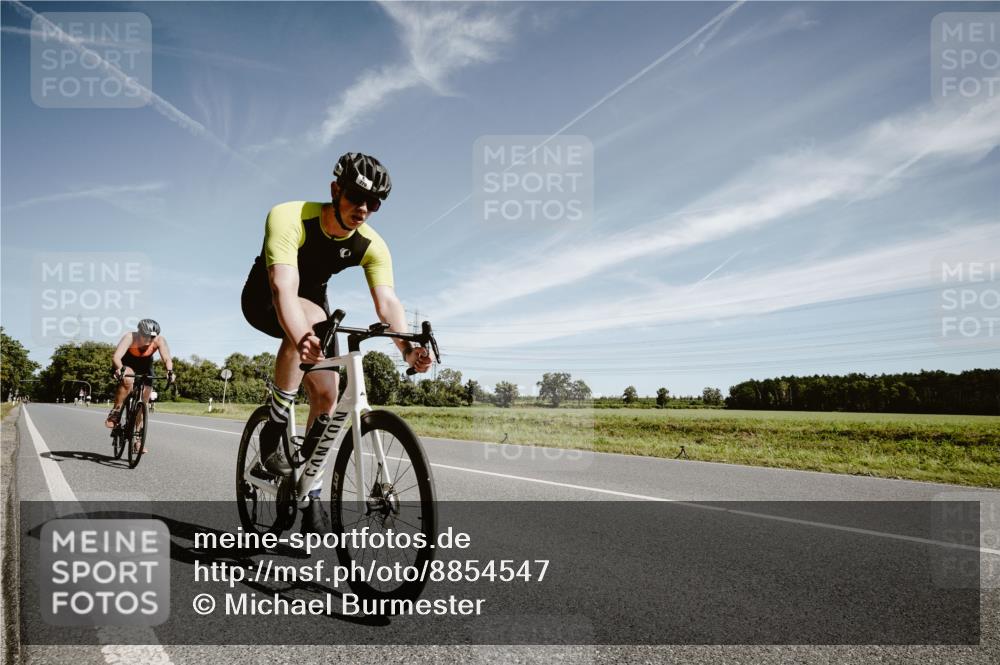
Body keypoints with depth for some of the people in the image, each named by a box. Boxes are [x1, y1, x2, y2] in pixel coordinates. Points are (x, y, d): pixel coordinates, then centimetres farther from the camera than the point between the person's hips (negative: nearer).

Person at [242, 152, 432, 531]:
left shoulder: (372, 246, -20)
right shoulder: (289, 218, -33)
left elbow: (387, 302, -31)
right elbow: (283, 287, -46)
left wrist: (407, 347, -51)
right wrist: (301, 337, -65)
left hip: (313, 299, 5)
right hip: (265, 300, -4)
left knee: (327, 395, -6)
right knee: (314, 318, -38)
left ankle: (311, 493, 10)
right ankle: (275, 427, -24)